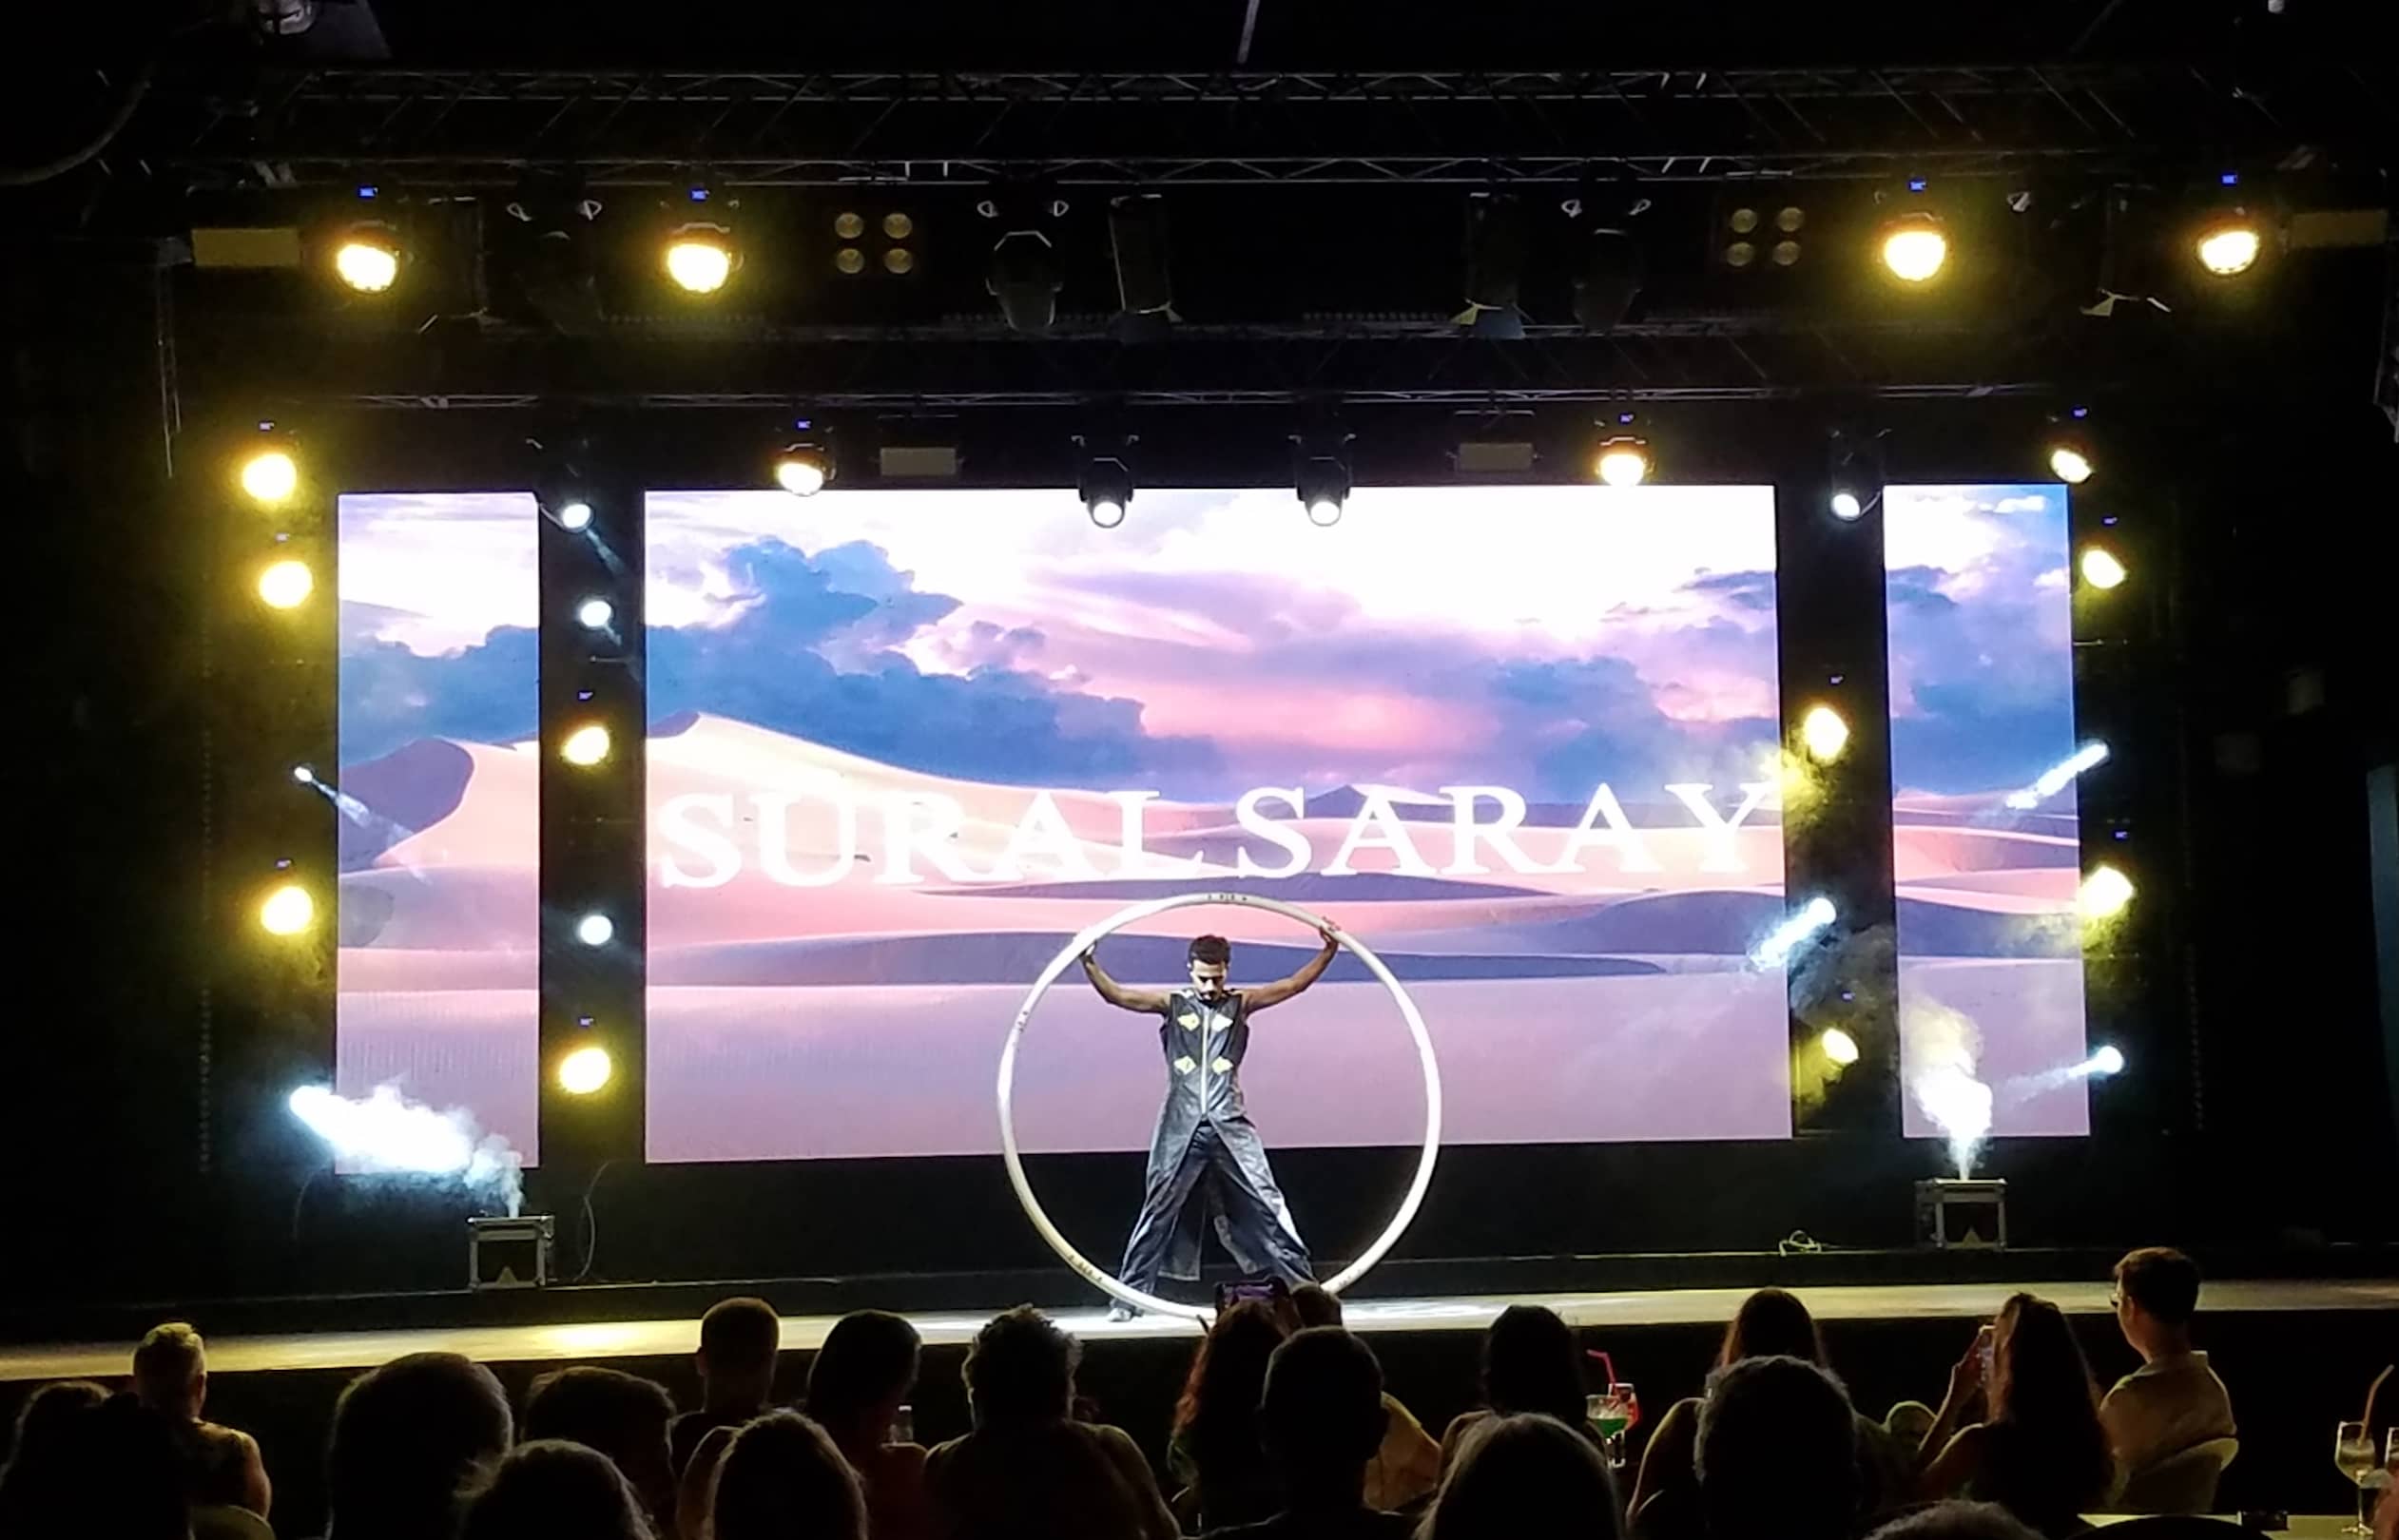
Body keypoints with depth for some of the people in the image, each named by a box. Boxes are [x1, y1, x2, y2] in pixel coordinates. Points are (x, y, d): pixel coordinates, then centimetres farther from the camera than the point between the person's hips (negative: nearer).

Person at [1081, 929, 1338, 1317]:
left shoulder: (1240, 1004, 7)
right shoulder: (1172, 1005, 6)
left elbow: (1293, 985, 0)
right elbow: (1117, 996, -3)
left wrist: (1328, 952, -11)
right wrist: (1090, 965, -18)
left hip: (1230, 1126, 0)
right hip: (1181, 1128, 0)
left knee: (1265, 1204, -1)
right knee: (1159, 1210, 3)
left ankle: (1303, 1286, 5)